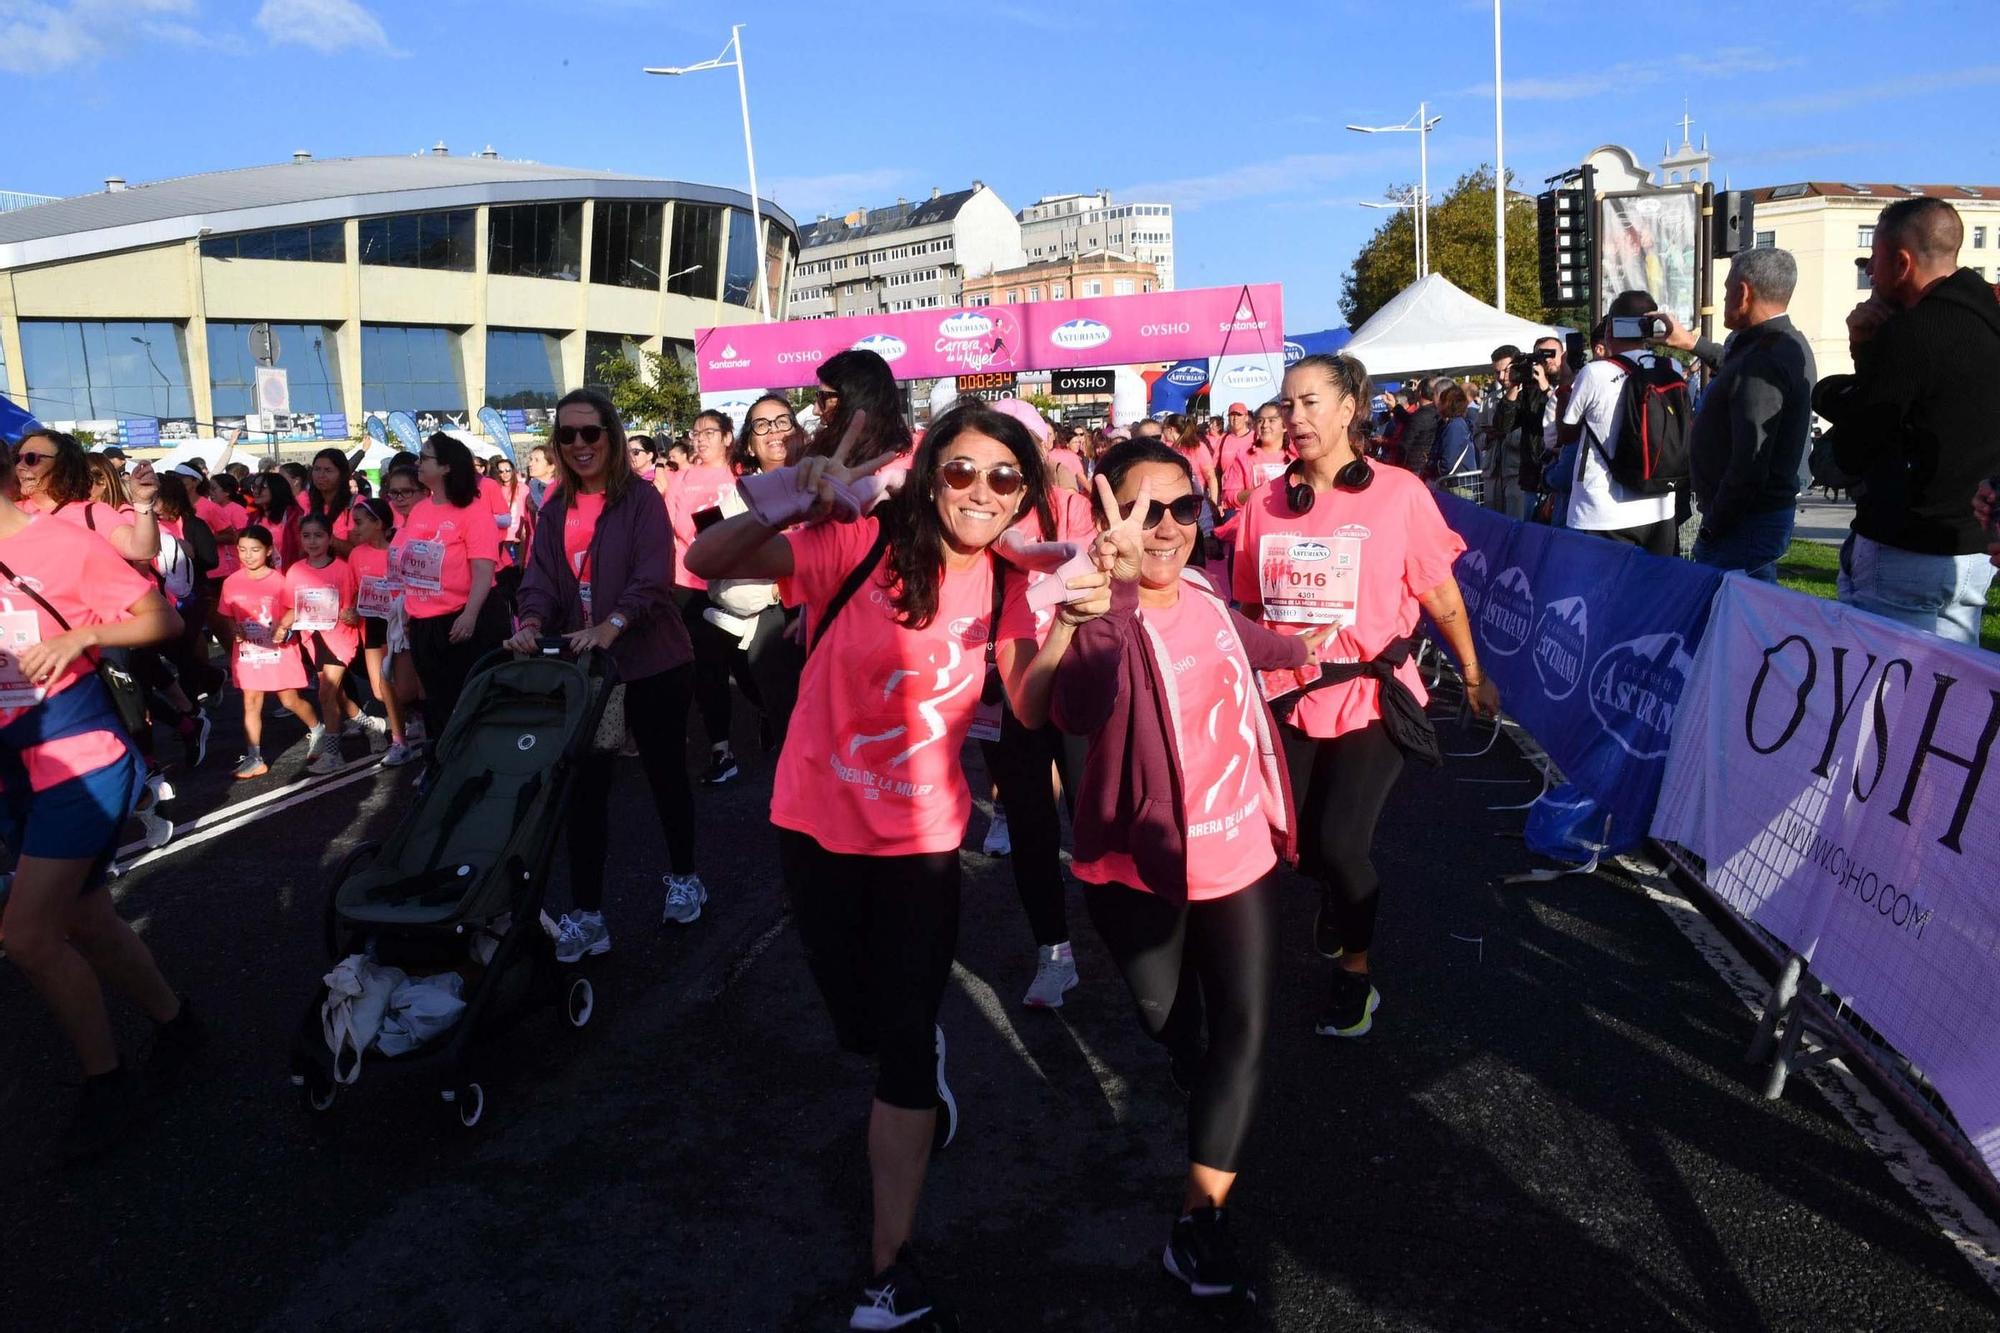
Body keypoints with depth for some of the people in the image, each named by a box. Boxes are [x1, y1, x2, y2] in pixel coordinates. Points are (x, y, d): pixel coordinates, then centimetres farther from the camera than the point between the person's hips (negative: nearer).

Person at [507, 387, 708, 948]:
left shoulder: (641, 498, -8)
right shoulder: (556, 511, 9)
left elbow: (653, 579, -18)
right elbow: (539, 581, 2)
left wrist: (610, 627, -33)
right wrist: (532, 623, -19)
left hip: (653, 666, -4)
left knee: (666, 774, 11)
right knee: (584, 786, 3)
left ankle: (684, 878, 32)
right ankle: (586, 912, 11)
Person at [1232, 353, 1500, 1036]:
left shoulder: (1398, 493, -8)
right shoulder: (1265, 503, 0)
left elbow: (1441, 597, 0)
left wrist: (1474, 676, 8)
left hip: (1371, 698, -4)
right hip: (1290, 699, 4)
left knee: (1339, 840, -13)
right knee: (1294, 841, 11)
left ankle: (1355, 972, 14)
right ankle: (1340, 893, 49)